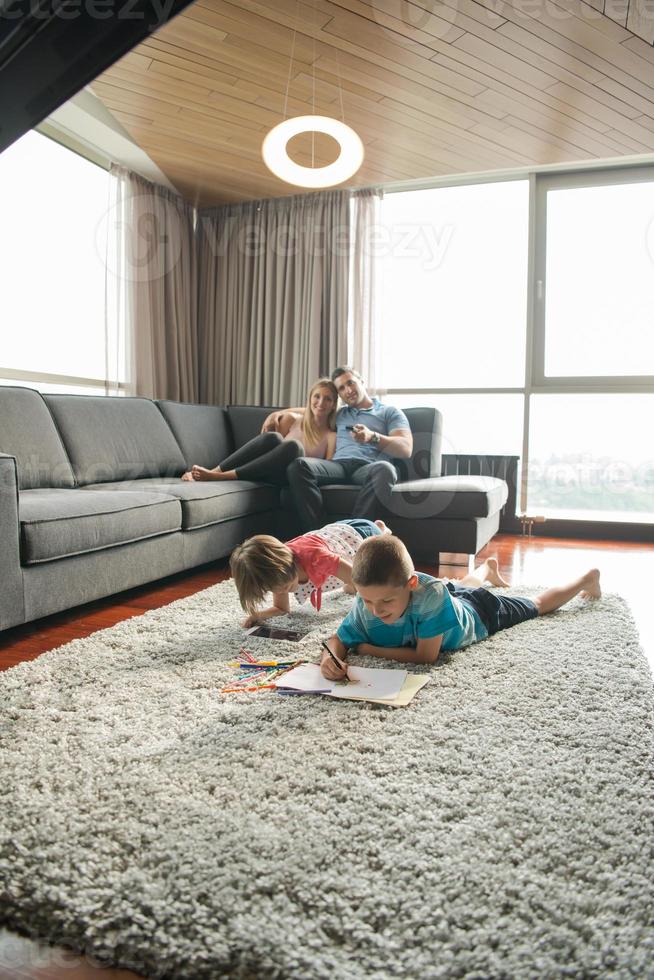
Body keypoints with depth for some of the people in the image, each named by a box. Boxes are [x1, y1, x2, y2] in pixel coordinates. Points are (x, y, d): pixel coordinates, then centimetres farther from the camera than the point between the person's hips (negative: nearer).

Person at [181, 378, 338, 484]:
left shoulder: (332, 436, 7)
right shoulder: (292, 419, 12)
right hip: (266, 472, 2)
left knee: (293, 445, -36)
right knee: (273, 437, -33)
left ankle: (219, 477, -36)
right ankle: (215, 471, -35)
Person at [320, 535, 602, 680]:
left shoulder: (430, 593, -50)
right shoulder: (364, 606, -37)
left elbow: (426, 656, -43)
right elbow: (338, 639, -25)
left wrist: (369, 649, -40)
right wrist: (330, 657, -49)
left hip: (481, 612, -3)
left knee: (538, 605, 26)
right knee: (461, 586, 40)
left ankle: (588, 577, 53)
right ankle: (487, 571, 73)